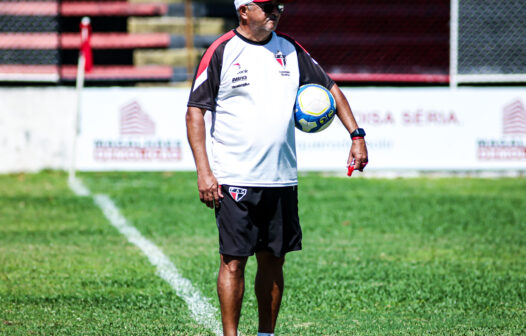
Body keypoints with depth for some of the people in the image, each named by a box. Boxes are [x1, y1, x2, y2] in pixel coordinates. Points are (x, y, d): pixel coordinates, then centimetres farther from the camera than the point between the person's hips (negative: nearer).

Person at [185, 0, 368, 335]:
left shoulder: (290, 50, 10)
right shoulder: (222, 52, -3)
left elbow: (330, 89, 18)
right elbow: (195, 110, -3)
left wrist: (356, 135, 7)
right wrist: (204, 171, -11)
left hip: (282, 179, 5)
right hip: (235, 179, -5)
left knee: (274, 260, 8)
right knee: (234, 261, -6)